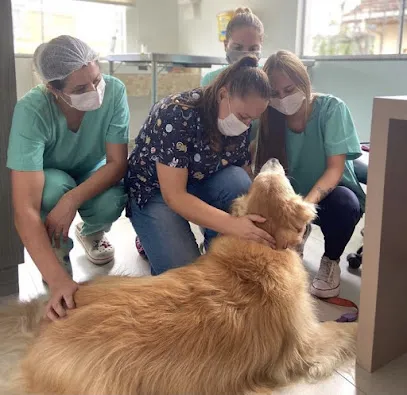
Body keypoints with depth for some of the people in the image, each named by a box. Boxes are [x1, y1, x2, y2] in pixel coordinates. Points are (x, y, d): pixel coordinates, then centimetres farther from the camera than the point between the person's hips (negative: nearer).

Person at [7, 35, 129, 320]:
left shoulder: (114, 91, -29)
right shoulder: (32, 111, -35)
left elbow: (118, 163, -24)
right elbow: (25, 210, -42)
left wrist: (72, 199, -42)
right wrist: (59, 281, -53)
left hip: (93, 176, 2)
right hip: (47, 179, -2)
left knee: (112, 201, -31)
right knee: (55, 186, -36)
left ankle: (91, 234, 7)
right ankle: (59, 262, -6)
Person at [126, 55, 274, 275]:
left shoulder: (240, 122, -13)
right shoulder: (177, 115, -31)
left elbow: (246, 181, -6)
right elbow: (174, 196, -34)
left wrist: (257, 223, -25)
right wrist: (232, 225, -44)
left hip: (200, 184, 5)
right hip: (153, 191, -5)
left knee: (236, 180, -27)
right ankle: (152, 238, 8)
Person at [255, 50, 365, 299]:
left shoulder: (331, 108, -18)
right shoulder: (272, 119, -10)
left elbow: (335, 168, -24)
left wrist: (308, 202, -42)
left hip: (329, 193, -2)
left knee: (344, 203, -37)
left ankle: (331, 262, -5)